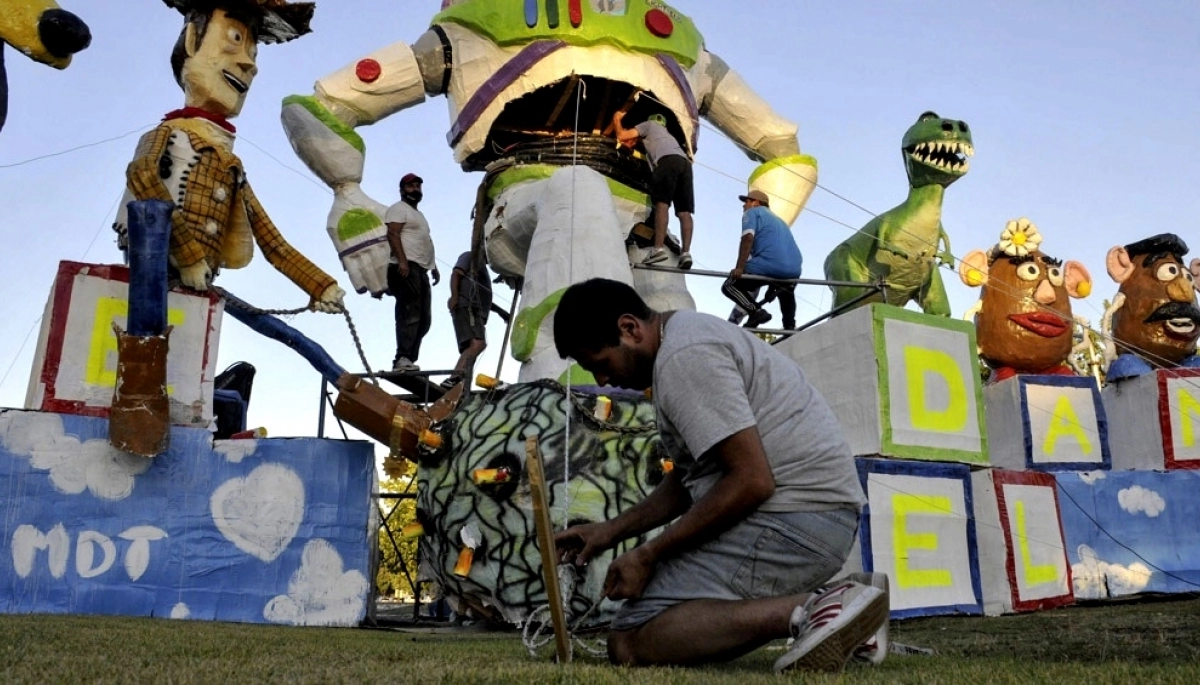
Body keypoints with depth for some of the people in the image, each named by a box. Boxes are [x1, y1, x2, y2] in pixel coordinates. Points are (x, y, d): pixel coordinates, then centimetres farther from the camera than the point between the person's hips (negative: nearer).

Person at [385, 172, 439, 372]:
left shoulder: (418, 214, 31)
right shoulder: (398, 209, 2)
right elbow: (392, 234, -13)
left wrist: (434, 267, 23)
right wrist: (402, 260, -25)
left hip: (420, 269, 10)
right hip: (406, 267, -10)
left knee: (424, 319, 4)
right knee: (409, 315, -20)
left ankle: (408, 359, 3)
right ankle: (402, 358, -26)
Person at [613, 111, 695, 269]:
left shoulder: (649, 124, 27)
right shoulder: (666, 133, 46)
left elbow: (622, 136, 22)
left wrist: (617, 120, 39)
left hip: (668, 160, -6)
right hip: (685, 162, 6)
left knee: (661, 203, -17)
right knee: (684, 211, -4)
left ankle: (659, 248, -32)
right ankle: (686, 252, -19)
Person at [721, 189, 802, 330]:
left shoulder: (752, 212, 15)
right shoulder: (777, 219, 38)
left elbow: (748, 238, -5)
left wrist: (739, 268, -12)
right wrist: (773, 285, 41)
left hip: (769, 263, -7)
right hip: (795, 268, 8)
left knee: (729, 286, 6)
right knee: (786, 292, 40)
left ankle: (756, 311, -13)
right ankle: (790, 326, 25)